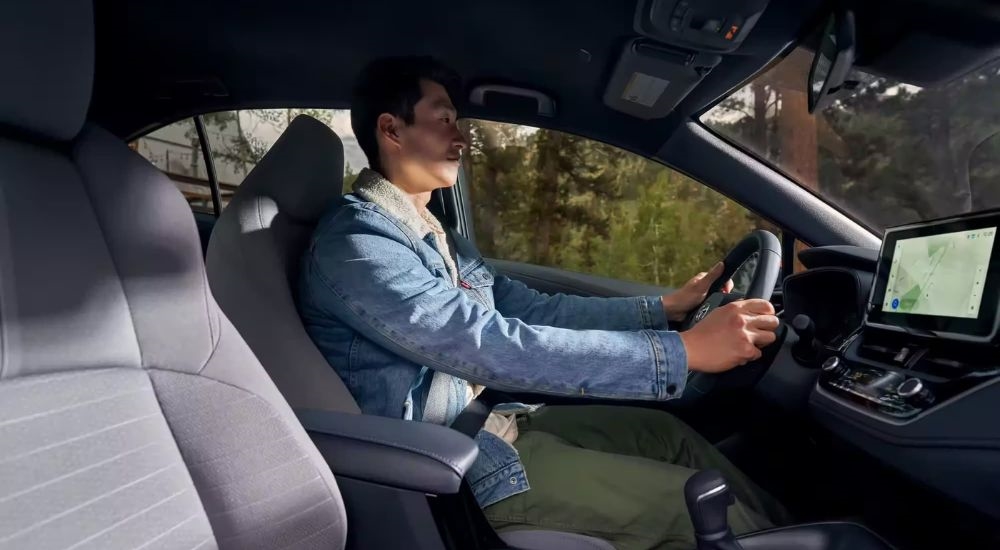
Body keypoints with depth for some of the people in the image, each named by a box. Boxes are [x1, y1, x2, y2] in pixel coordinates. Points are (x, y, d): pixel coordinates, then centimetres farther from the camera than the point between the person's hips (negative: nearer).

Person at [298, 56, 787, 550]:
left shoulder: (429, 231, 10)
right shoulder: (356, 242, -20)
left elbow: (534, 311, 6)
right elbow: (495, 349, -30)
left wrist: (665, 307, 2)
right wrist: (682, 352, -27)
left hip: (487, 421, 9)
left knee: (663, 429, 11)